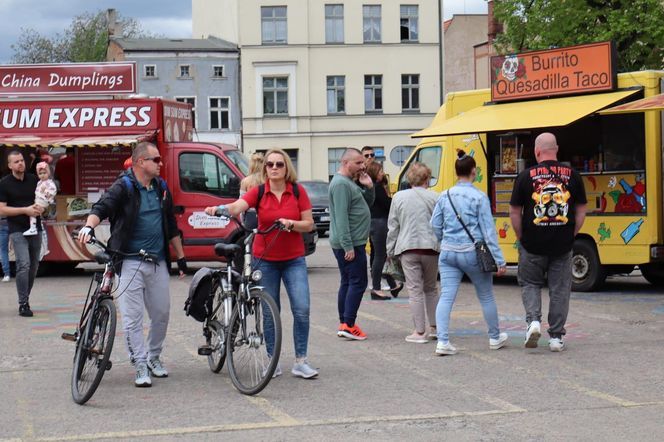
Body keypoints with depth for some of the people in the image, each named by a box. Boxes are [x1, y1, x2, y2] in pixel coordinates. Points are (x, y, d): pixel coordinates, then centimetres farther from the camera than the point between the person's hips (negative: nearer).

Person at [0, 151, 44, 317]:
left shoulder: (33, 180, 8)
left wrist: (41, 208, -5)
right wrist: (26, 210, -17)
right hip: (17, 230, -5)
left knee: (33, 266, 8)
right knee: (24, 264, -17)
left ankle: (25, 299, 21)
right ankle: (23, 304, -13)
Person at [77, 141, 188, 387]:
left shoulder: (161, 189, 13)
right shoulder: (123, 187, -6)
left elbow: (171, 226, 20)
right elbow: (102, 207, -22)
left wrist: (181, 257, 21)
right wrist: (89, 226, -43)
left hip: (158, 262, 6)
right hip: (130, 263, -5)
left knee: (161, 314, 10)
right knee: (132, 317, -5)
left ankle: (154, 357, 28)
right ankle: (141, 366, 1)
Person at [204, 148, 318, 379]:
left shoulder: (298, 191, -1)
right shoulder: (258, 192, -3)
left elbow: (309, 224, 1)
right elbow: (237, 207, -19)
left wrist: (291, 224, -18)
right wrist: (219, 209, -40)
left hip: (294, 260, 0)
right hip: (265, 259, 0)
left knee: (302, 309, -9)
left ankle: (301, 362, 0)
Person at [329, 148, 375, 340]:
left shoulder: (349, 183, 17)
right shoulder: (341, 184, -15)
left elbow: (368, 203, 23)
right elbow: (341, 218, -22)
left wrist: (368, 187, 4)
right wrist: (348, 246, -24)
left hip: (350, 244, 11)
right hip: (350, 244, -11)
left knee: (348, 283, 12)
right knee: (358, 282, -10)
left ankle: (344, 324, 15)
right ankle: (348, 325, -11)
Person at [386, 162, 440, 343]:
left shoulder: (399, 197, 2)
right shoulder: (434, 198, 1)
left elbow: (393, 227, 5)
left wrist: (390, 251, 12)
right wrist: (443, 247, 15)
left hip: (408, 248, -1)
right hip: (431, 247, 1)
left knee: (415, 290, 0)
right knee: (431, 288, 18)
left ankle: (419, 332, 0)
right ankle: (435, 327, 19)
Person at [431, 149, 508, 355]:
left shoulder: (445, 196, 3)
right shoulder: (479, 197, -9)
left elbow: (435, 225, 9)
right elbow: (488, 230, -9)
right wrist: (499, 260, -7)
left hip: (448, 253, 3)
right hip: (472, 253, -3)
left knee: (446, 297, 0)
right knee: (486, 297, 14)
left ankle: (443, 341, -12)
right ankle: (495, 338, 29)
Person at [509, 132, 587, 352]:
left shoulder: (526, 176, -5)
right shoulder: (572, 175, 1)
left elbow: (515, 212, -2)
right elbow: (581, 210, 5)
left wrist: (521, 238, 8)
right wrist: (571, 235, 14)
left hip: (533, 245, -1)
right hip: (563, 245, 1)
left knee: (529, 283, 17)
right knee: (560, 289, 9)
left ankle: (533, 320, -4)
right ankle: (556, 336, 11)